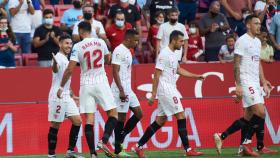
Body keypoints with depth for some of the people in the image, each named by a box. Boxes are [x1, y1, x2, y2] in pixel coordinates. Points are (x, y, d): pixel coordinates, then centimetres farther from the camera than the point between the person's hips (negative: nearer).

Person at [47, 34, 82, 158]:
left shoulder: (66, 59, 18)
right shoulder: (58, 57, -11)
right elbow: (55, 70, -35)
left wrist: (72, 95, 31)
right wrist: (55, 63, -58)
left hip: (66, 96, 9)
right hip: (57, 96, -9)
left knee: (77, 121, 2)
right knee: (55, 125, -4)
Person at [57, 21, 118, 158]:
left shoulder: (77, 47, -7)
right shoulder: (101, 42, 1)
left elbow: (70, 69, -11)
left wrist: (61, 87, -2)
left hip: (86, 85, 0)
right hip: (101, 82, 0)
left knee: (89, 119, 0)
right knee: (113, 113, 7)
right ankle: (104, 141, -15)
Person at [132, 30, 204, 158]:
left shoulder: (173, 54, 14)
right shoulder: (164, 54, -15)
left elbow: (178, 70, 28)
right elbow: (157, 74, -16)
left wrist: (195, 76, 23)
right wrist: (153, 94, -18)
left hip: (170, 90, 10)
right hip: (165, 89, -10)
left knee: (160, 121, 9)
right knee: (181, 116, -10)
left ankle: (139, 146, 12)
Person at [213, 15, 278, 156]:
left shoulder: (257, 42, 17)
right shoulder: (242, 41, -9)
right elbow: (236, 64, -12)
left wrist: (264, 83, 18)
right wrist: (238, 85, -18)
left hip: (255, 83, 9)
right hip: (246, 81, -9)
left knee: (249, 116, 5)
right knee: (260, 112, -16)